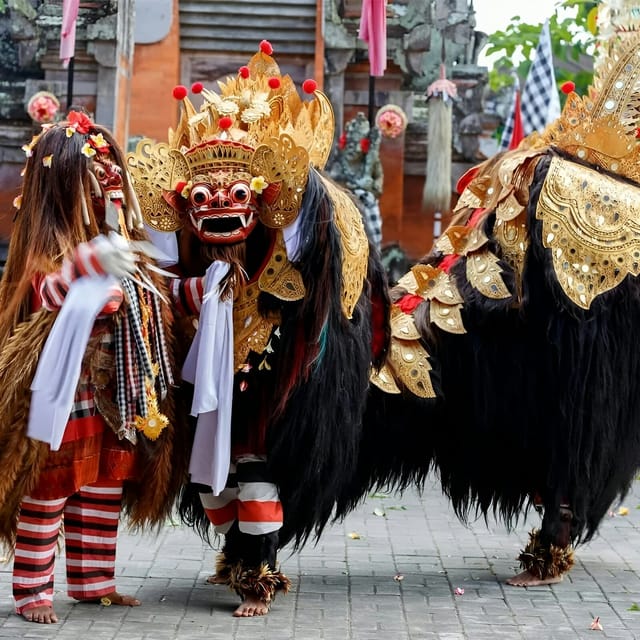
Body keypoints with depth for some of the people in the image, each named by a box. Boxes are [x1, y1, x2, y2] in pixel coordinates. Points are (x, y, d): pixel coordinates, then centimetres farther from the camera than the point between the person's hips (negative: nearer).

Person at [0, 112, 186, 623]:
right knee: (48, 491, -1)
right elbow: (46, 296, -29)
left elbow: (144, 308, 25)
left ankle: (93, 582, 24)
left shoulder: (117, 242, 12)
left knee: (105, 490, 13)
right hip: (64, 393, -7)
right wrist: (89, 264, -41)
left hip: (115, 394, 7)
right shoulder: (46, 245, -10)